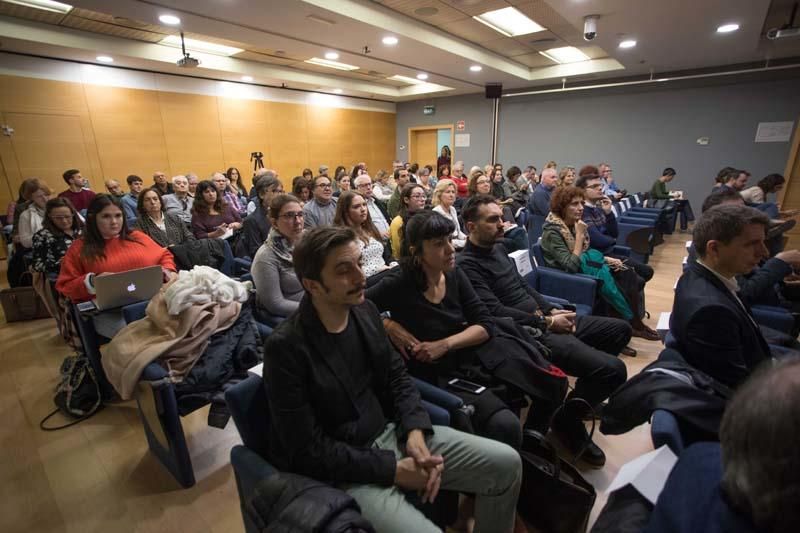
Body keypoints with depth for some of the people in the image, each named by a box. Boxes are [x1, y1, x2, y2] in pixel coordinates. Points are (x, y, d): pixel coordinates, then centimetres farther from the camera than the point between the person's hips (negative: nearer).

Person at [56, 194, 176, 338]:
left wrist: (168, 271, 5)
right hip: (109, 311, -2)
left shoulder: (137, 237, 18)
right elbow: (65, 287, 11)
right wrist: (92, 282, -9)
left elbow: (164, 255, 26)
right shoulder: (80, 248, 11)